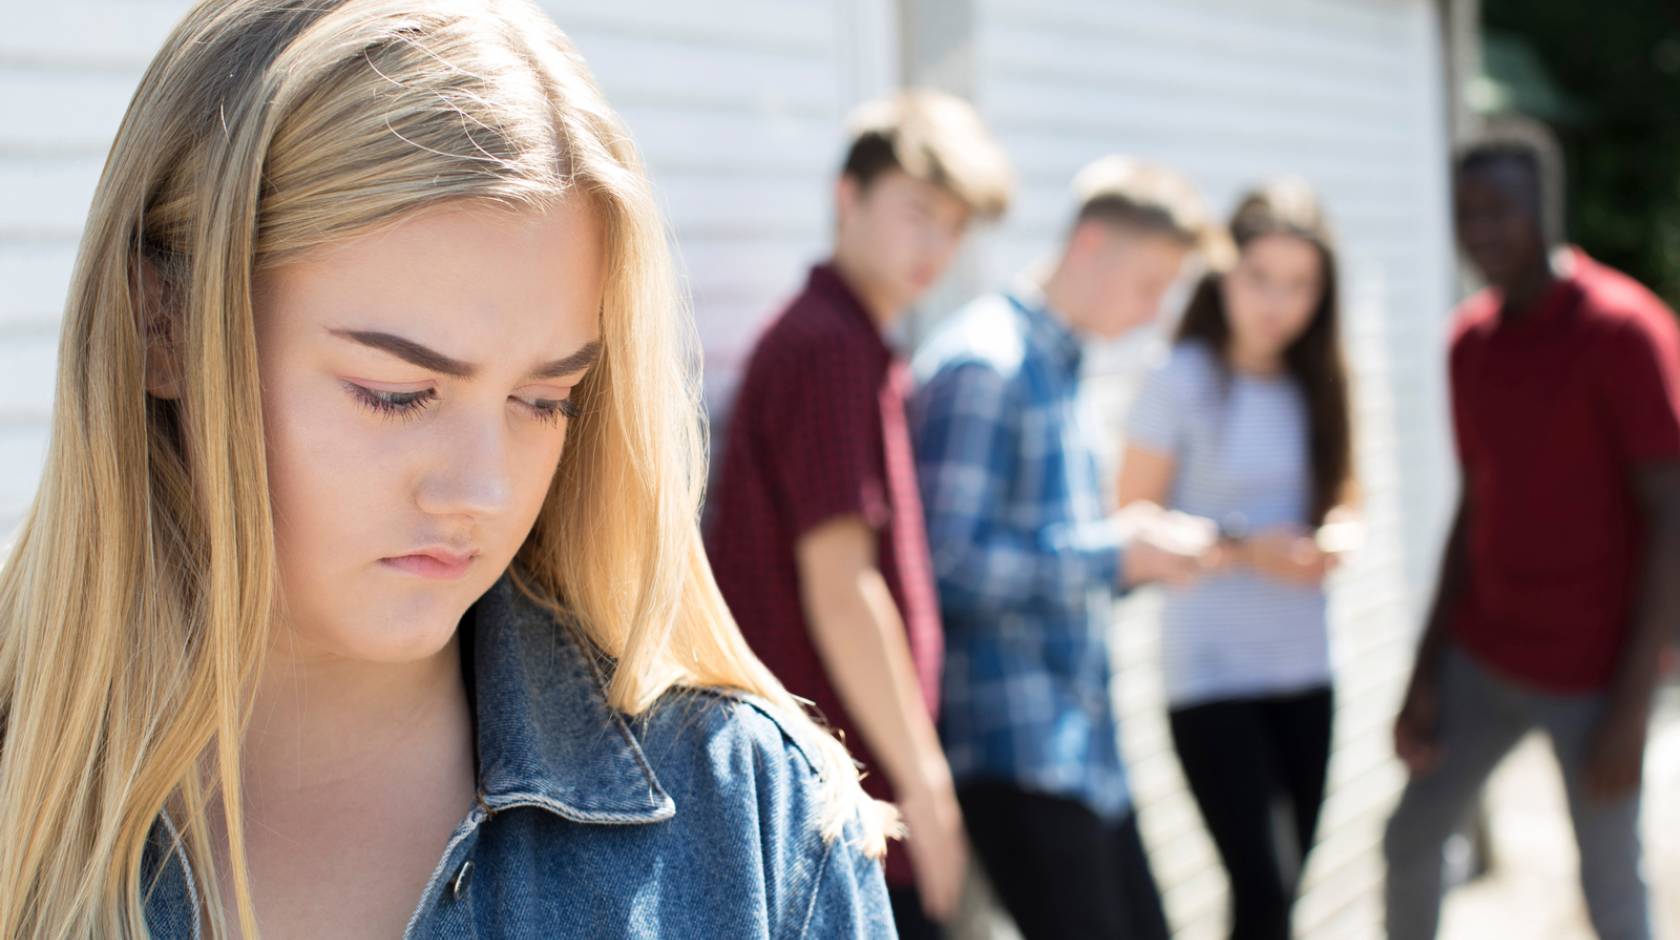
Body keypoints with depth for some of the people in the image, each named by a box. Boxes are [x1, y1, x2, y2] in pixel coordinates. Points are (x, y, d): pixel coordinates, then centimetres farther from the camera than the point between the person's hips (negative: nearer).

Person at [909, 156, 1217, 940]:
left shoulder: (1058, 362, 16)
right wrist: (1114, 554, -16)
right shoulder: (983, 365, -13)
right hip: (1014, 743, -9)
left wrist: (1143, 552, 5)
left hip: (1080, 741, 9)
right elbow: (949, 562, -21)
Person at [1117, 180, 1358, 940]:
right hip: (1211, 670, -6)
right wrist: (1244, 549, -18)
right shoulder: (1183, 383, -9)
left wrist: (1334, 536, -3)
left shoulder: (1313, 386, 7)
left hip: (1303, 665, 6)